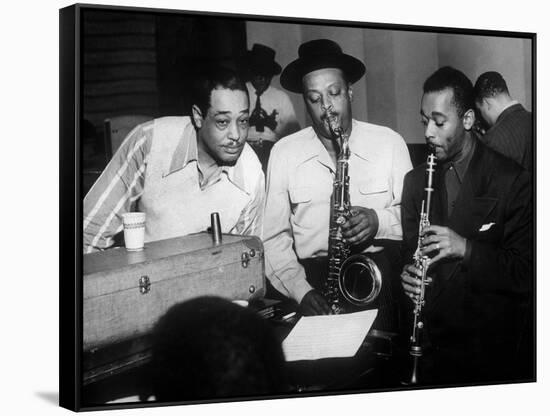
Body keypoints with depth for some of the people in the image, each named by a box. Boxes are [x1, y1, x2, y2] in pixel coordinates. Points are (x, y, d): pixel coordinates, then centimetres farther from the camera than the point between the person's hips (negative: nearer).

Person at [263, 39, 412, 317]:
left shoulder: (389, 142, 6)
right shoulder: (284, 152, 6)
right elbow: (274, 238, 3)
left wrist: (380, 221, -13)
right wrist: (301, 291, -13)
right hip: (312, 278, 0)